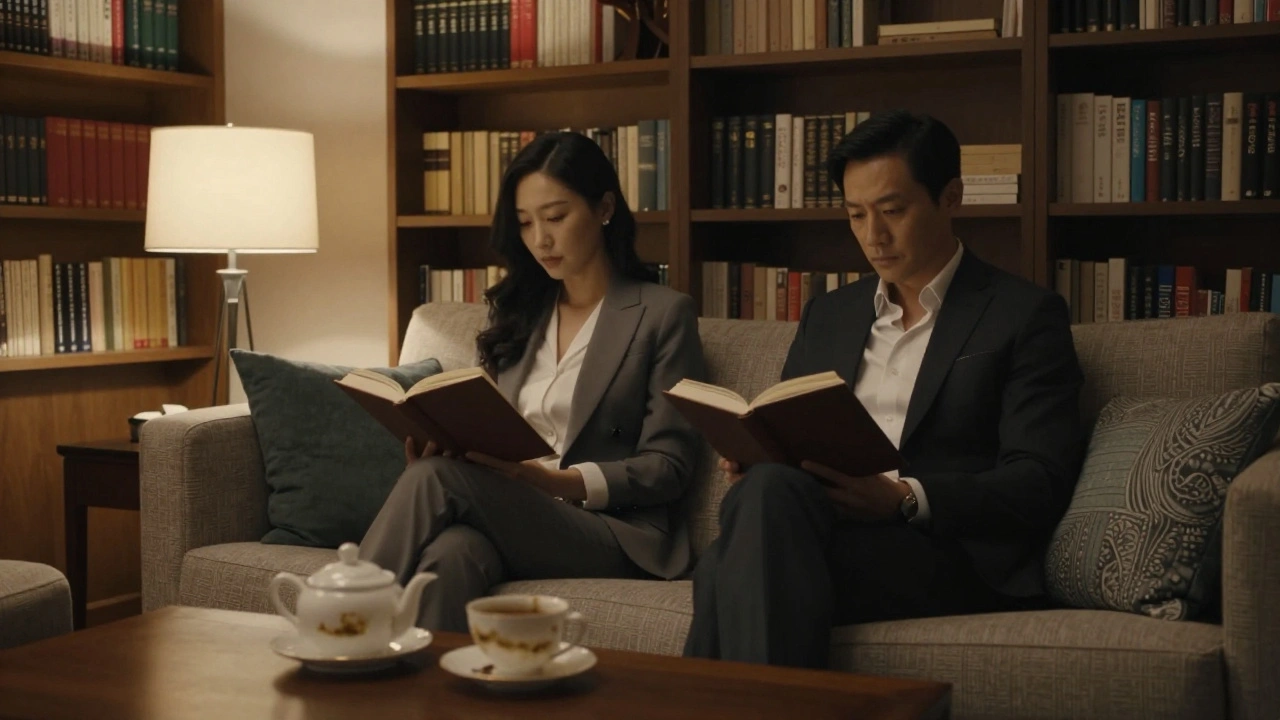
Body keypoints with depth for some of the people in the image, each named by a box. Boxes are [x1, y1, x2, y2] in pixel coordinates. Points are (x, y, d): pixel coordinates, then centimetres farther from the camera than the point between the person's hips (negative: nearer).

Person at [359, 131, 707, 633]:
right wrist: (443, 441, -5)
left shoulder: (662, 314, 5)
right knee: (451, 553, -36)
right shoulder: (516, 313, 21)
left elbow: (668, 466, -1)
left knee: (435, 477, -29)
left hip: (609, 533, -4)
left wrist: (558, 482, -16)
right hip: (505, 513, 4)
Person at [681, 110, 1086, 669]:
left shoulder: (1026, 317, 7)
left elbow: (1039, 483, -3)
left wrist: (905, 498, -19)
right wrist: (750, 463, -3)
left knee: (774, 491, -33)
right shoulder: (826, 315, 24)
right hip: (829, 532, 4)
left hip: (955, 560, -4)